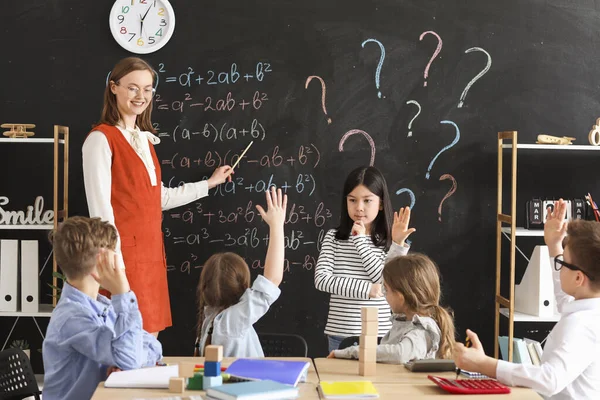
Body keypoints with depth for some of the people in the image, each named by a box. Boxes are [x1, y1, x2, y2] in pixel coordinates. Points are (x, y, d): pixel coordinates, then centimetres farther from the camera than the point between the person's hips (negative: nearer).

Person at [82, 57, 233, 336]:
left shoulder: (144, 139, 17)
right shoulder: (101, 138, -10)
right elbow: (100, 207, -15)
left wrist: (209, 183, 27)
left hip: (151, 250, 9)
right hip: (124, 251, -8)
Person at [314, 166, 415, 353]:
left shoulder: (390, 241, -2)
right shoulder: (334, 237, 1)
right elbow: (321, 279, -10)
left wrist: (360, 241, -13)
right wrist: (367, 289, -17)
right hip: (340, 335, 1)